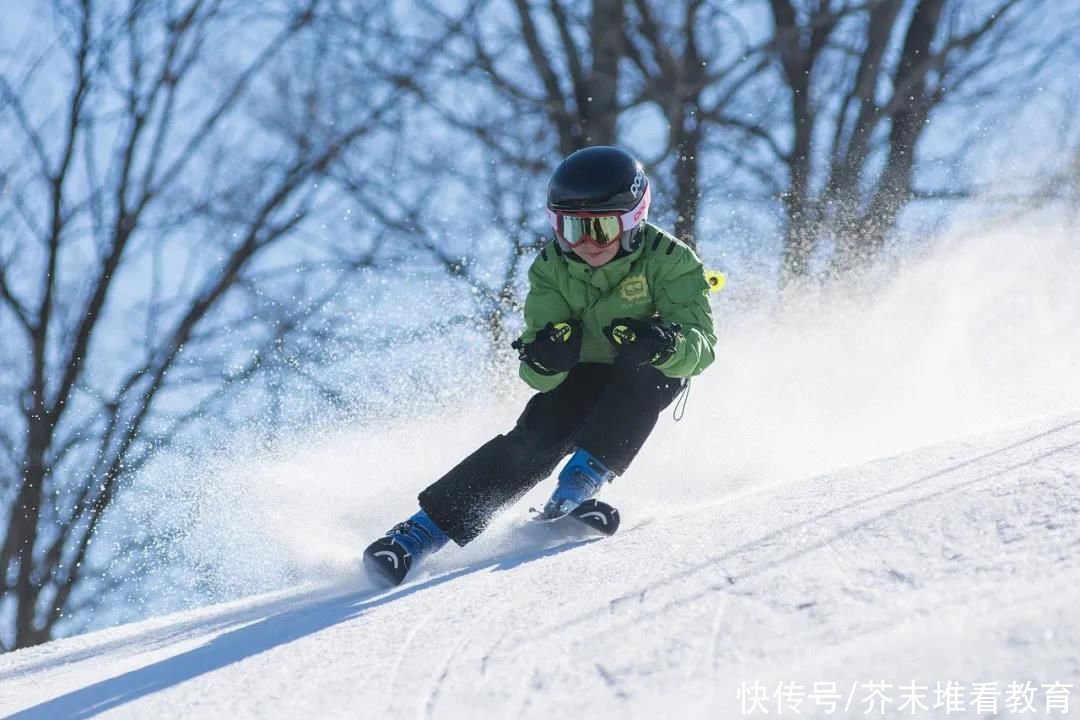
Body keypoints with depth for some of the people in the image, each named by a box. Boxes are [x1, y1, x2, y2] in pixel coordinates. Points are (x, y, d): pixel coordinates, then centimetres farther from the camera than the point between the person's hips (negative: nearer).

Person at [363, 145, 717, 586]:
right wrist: (544, 358, -45)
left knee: (644, 373, -34)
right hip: (581, 376, 1)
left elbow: (700, 345, -31)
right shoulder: (551, 269, -16)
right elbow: (540, 376, -20)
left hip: (648, 379, -1)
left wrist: (663, 344, -54)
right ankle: (422, 531, -28)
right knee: (537, 438, -24)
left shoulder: (668, 260, -24)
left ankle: (580, 483, -34)